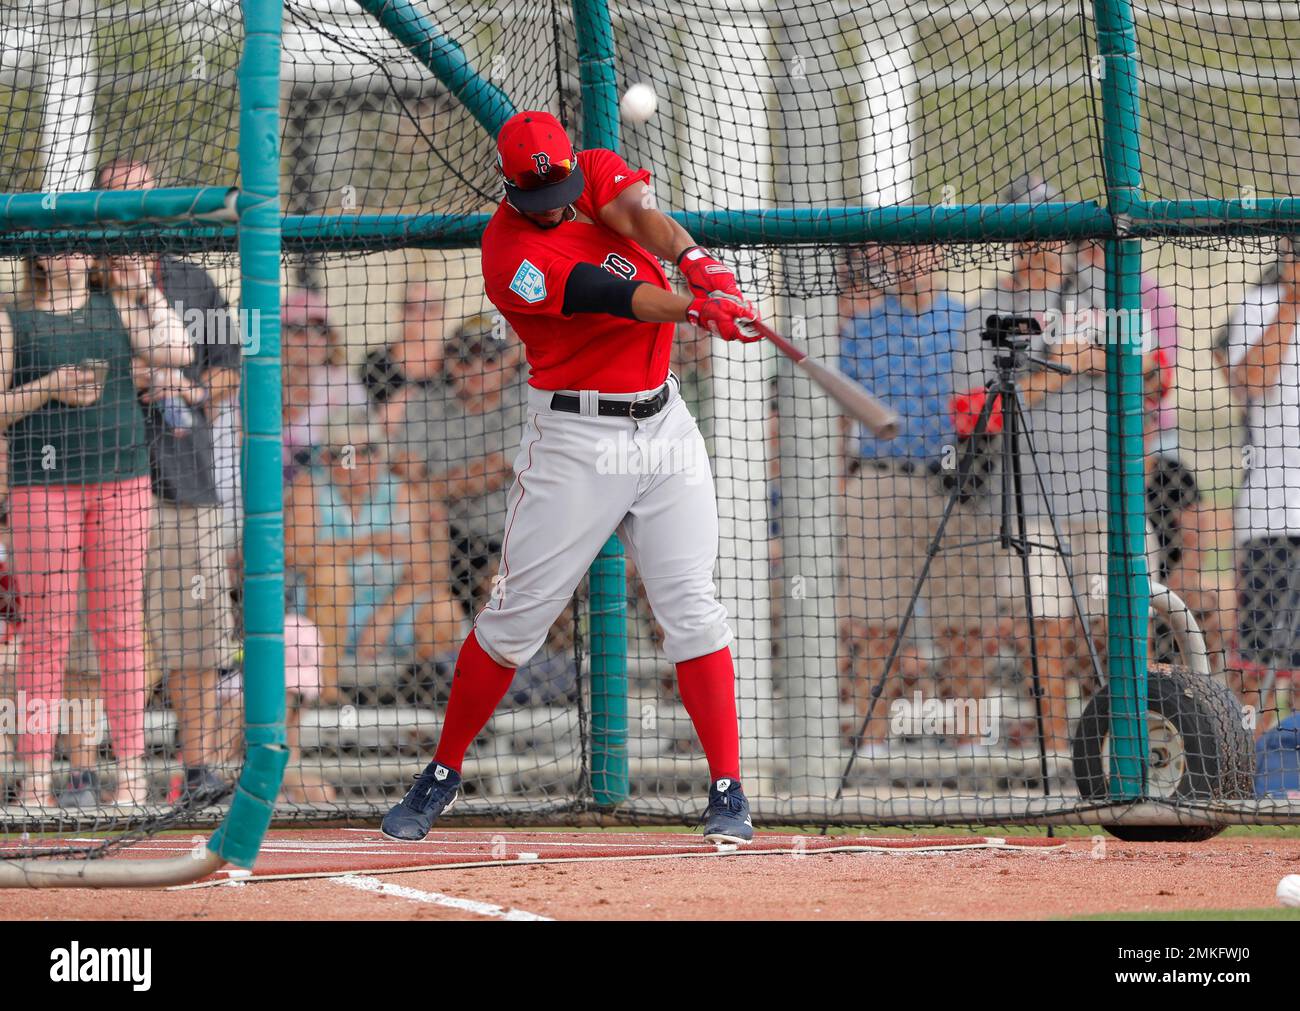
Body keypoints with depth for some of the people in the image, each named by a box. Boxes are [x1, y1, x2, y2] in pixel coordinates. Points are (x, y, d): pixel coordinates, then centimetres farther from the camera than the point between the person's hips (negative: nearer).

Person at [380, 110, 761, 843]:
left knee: (692, 608, -4)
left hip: (663, 423, 4)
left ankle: (729, 792, -3)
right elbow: (612, 297, -28)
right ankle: (443, 775, 16)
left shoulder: (598, 173, 2)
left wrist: (698, 262, -39)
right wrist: (699, 307, -43)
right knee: (518, 614, 0)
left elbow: (641, 217, -18)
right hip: (576, 437, -4)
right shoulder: (512, 254, -15)